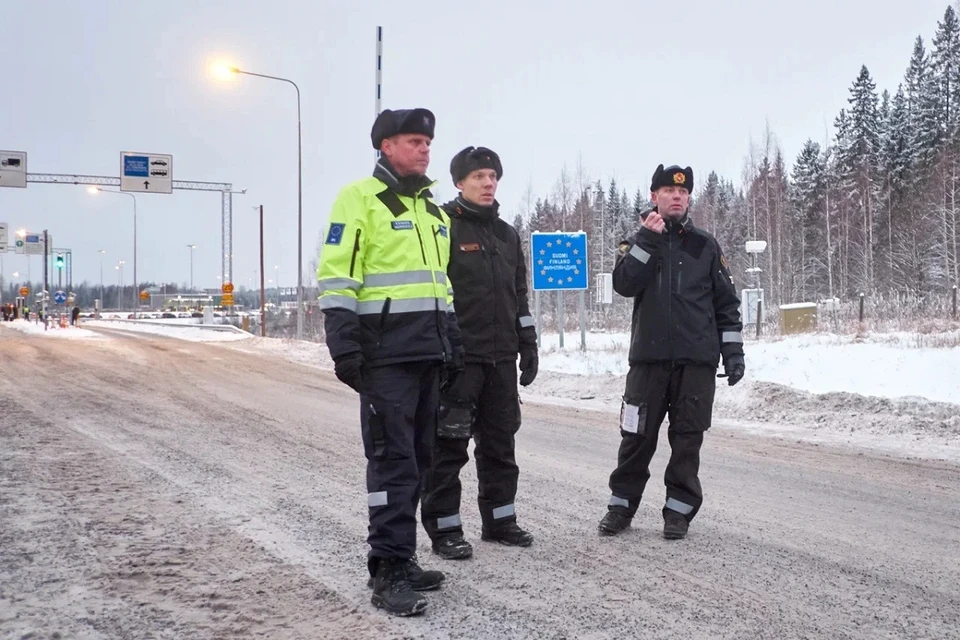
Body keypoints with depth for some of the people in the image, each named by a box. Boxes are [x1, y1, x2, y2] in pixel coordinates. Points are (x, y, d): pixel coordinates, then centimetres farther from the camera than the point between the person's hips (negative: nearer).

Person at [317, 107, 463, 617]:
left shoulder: (432, 209, 20)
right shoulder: (360, 199, -4)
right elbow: (336, 275, -11)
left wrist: (453, 344, 21)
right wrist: (343, 342, -19)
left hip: (428, 352, 8)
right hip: (384, 352, -8)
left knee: (417, 458, 11)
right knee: (392, 458, -9)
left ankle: (399, 557, 20)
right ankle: (389, 570, -3)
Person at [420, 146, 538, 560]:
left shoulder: (507, 234, 16)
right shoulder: (443, 227, -5)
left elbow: (519, 296, 20)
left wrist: (528, 346, 15)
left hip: (501, 356, 7)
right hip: (458, 356, -7)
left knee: (500, 442, 12)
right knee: (450, 445, -2)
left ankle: (499, 519, 23)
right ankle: (444, 529, 6)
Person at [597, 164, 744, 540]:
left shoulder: (705, 245, 9)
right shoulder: (639, 241, 9)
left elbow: (726, 302, 9)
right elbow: (624, 285, -10)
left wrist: (733, 352, 3)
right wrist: (647, 240, -16)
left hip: (697, 360, 0)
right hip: (649, 357, 0)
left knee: (687, 438, 2)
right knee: (637, 436, 3)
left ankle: (679, 509, 12)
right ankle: (622, 505, 16)